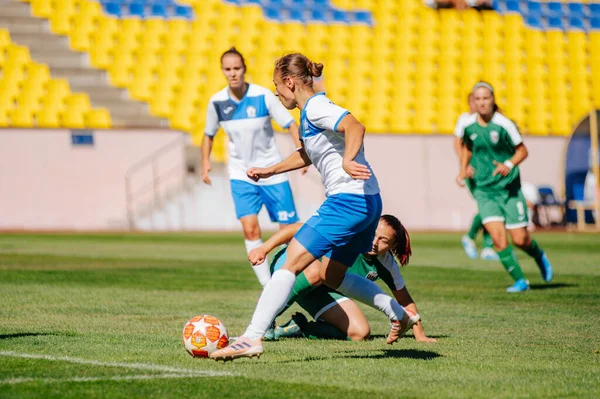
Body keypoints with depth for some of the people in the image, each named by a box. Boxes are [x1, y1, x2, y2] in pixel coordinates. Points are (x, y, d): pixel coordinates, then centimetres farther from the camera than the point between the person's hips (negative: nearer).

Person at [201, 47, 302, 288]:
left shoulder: (263, 96, -14)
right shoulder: (217, 102, -5)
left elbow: (290, 124, -9)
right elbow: (209, 134, 12)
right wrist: (205, 161, 2)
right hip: (241, 175, 1)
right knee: (250, 229, -15)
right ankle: (268, 286, -9)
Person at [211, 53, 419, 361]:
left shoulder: (315, 107, -9)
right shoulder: (311, 111, 21)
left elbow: (355, 126, -27)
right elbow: (307, 155, 40)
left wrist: (347, 162, -40)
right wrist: (270, 171, 43)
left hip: (348, 200, -10)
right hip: (367, 203, 10)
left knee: (290, 263, -12)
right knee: (331, 276, 22)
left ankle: (252, 338, -18)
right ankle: (400, 315, 25)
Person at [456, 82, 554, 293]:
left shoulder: (504, 124, -12)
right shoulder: (469, 126, -1)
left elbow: (522, 150, -2)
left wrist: (509, 164, -20)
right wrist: (463, 170, 9)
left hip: (509, 188, -2)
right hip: (484, 190, 2)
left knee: (520, 239, -1)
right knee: (498, 238, -13)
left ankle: (539, 255, 34)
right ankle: (520, 281, 0)